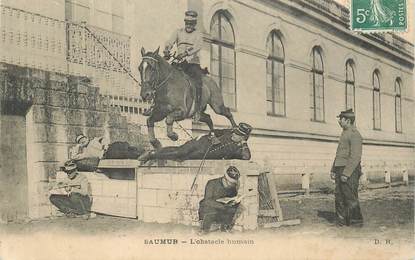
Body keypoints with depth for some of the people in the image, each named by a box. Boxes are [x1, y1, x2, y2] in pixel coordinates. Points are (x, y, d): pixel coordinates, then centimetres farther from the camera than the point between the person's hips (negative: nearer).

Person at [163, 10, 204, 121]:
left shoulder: (198, 35, 5)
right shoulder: (178, 32, 15)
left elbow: (198, 46, -15)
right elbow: (170, 42, -1)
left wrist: (185, 53, -33)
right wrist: (167, 51, -25)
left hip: (193, 63, -3)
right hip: (180, 63, 3)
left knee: (197, 83, -25)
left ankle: (197, 109, -22)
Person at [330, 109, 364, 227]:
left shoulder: (354, 134, -12)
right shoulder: (345, 133, 18)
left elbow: (356, 156, -20)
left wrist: (346, 173, -23)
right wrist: (334, 170, 18)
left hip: (350, 171, -9)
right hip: (341, 170, 9)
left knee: (350, 198, -3)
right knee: (339, 197, 10)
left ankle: (356, 221, 8)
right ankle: (341, 221, 18)